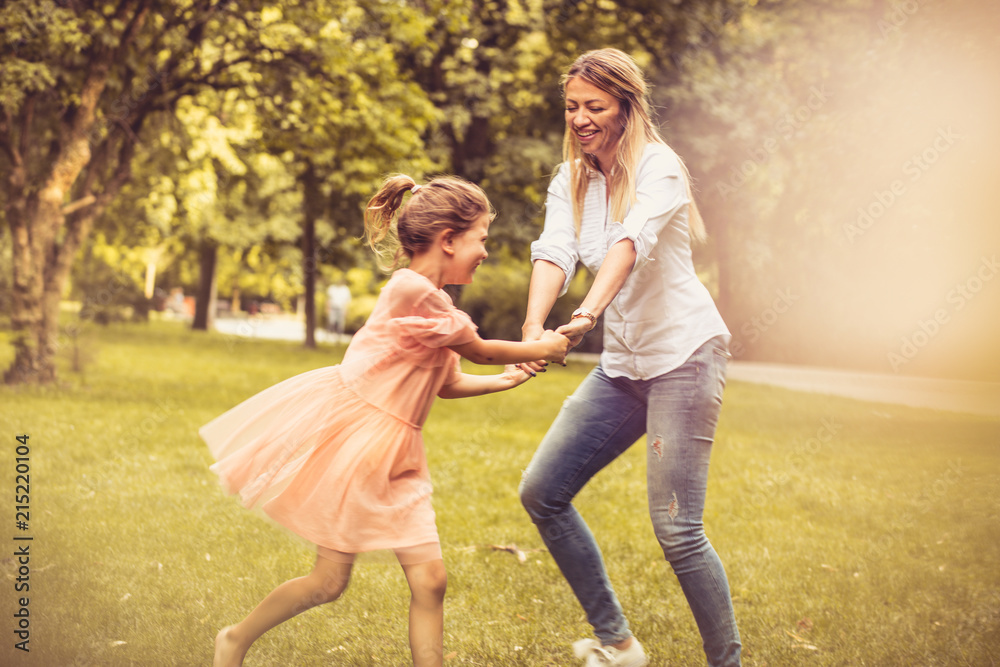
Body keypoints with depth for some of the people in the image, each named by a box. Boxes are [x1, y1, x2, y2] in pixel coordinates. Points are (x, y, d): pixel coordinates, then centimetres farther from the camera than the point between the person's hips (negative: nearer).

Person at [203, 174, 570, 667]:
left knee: (429, 580, -1)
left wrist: (507, 379, 18)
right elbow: (481, 352, -7)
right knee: (330, 580, 1)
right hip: (346, 440, -9)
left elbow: (447, 384, 20)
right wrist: (542, 348, 7)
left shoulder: (430, 299, 10)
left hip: (393, 451, 9)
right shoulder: (414, 290, -20)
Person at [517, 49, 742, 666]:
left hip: (684, 354, -7)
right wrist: (534, 329, -28)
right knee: (542, 493, 7)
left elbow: (633, 240, -29)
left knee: (676, 528, -12)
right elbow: (554, 253, -9)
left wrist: (590, 312, -46)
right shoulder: (570, 181, 8)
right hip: (622, 363, 7)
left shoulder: (658, 166, -10)